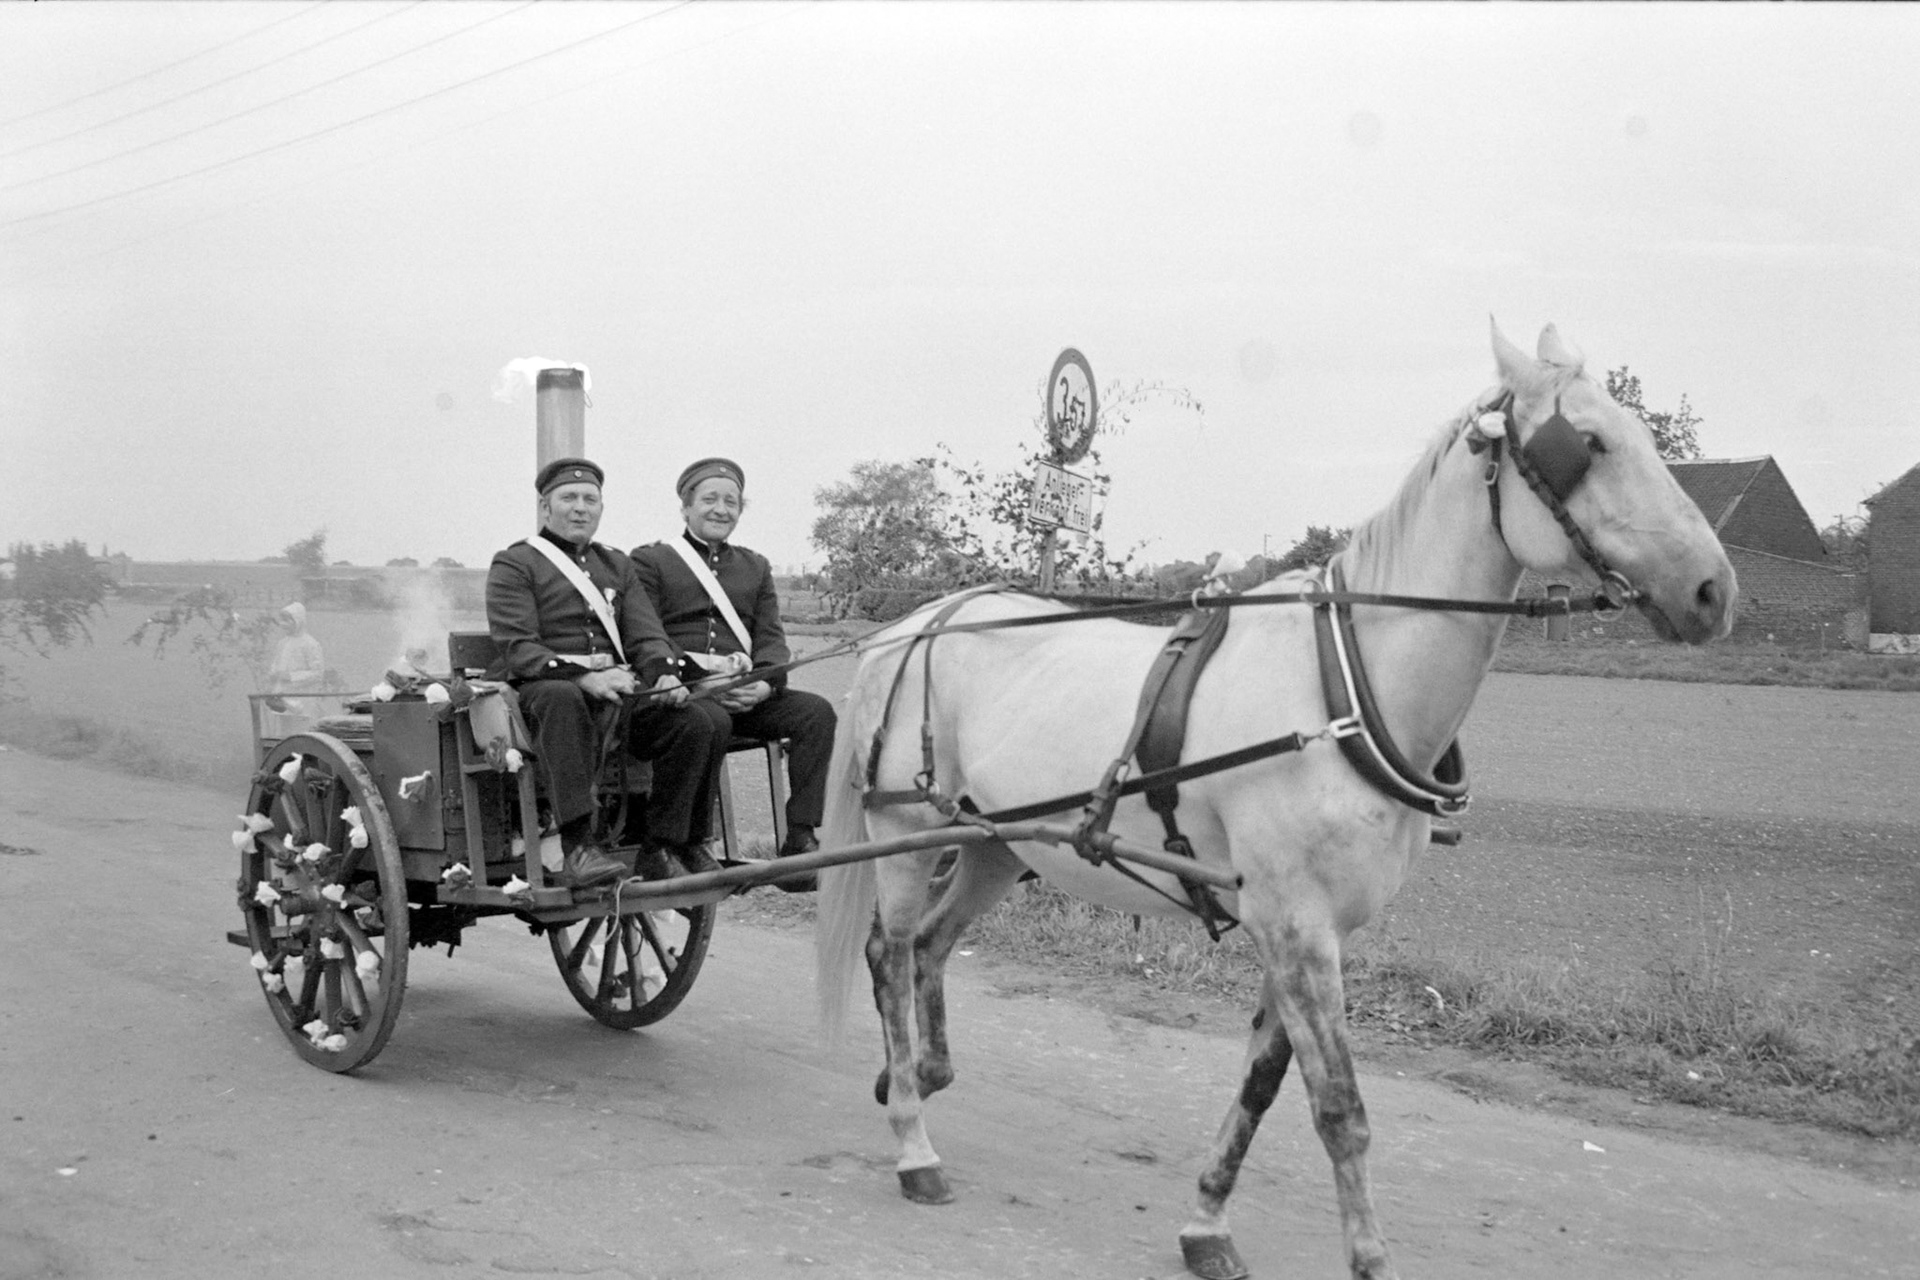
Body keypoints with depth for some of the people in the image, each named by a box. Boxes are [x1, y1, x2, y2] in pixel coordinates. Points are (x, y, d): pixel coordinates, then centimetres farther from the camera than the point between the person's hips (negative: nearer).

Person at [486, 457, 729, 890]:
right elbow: (518, 648, -9)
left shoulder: (617, 565, 24)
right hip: (543, 688, -5)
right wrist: (583, 677, -26)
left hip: (620, 692, 5)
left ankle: (663, 849, -11)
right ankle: (578, 847, -46)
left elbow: (646, 635, 13)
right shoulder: (513, 565, 5)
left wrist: (666, 674, -12)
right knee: (562, 699, -41)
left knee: (703, 720, -19)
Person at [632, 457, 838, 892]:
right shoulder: (649, 561, 9)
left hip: (746, 693, 4)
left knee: (817, 712, -21)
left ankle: (799, 841, -22)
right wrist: (704, 680, -17)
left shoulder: (755, 567, 24)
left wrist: (763, 684, -10)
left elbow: (772, 638, 13)